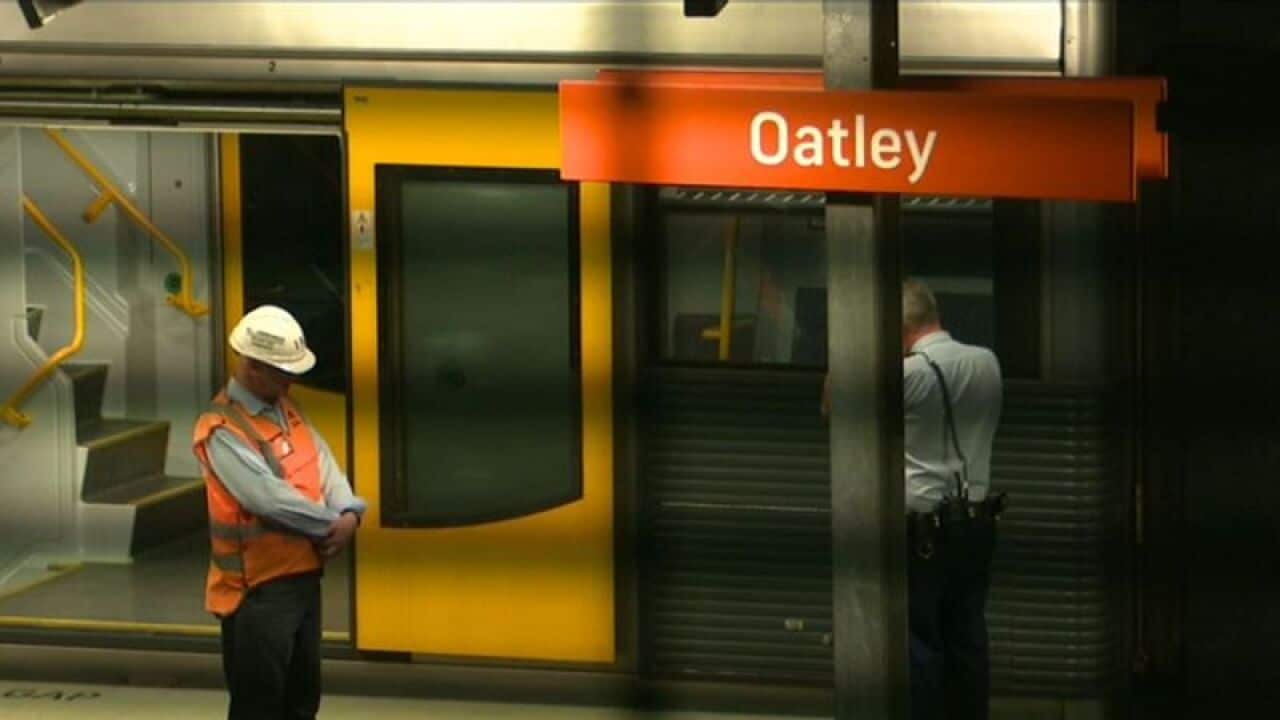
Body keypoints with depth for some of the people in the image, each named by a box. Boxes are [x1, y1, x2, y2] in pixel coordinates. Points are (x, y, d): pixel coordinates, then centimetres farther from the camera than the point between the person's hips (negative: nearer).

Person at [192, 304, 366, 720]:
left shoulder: (286, 410, 10)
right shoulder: (223, 431, -19)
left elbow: (324, 466, 4)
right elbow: (272, 499, -27)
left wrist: (349, 514, -16)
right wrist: (331, 524, -16)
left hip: (302, 577, 9)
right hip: (257, 590, -9)